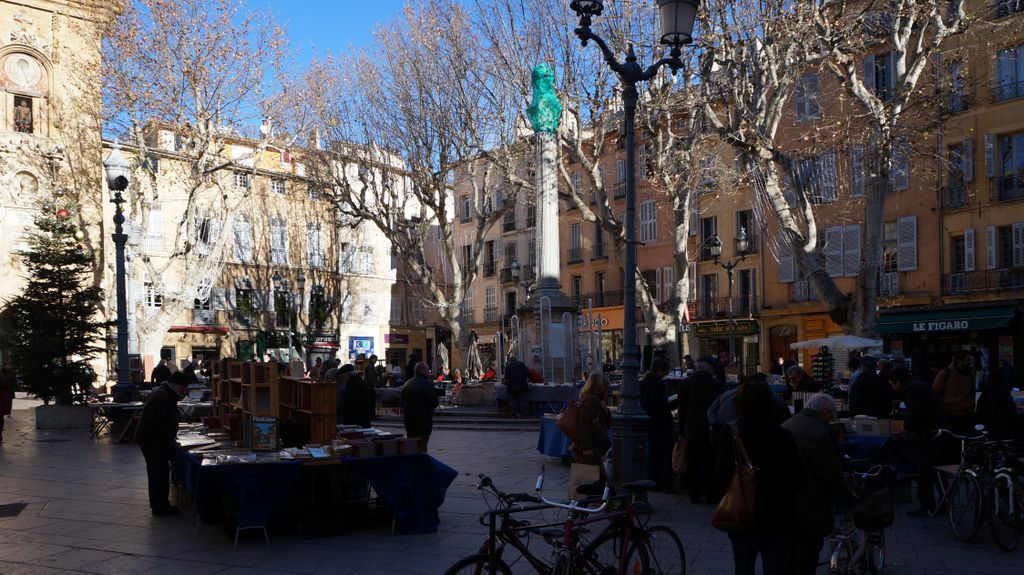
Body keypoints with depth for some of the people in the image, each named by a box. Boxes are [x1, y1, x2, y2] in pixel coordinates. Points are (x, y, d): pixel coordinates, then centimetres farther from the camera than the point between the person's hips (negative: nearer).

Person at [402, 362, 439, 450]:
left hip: (409, 420, 7)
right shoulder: (427, 384, -14)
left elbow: (402, 403, 13)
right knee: (422, 447, -4)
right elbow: (434, 403, -16)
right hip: (423, 420, -7)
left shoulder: (407, 384, 8)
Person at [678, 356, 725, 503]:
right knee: (710, 464, 6)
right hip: (711, 431, -2)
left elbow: (682, 410, 4)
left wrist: (682, 432, 10)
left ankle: (694, 494, 13)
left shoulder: (684, 384, 0)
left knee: (693, 465, 9)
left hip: (691, 431, 2)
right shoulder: (718, 385, -9)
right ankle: (711, 495, 10)